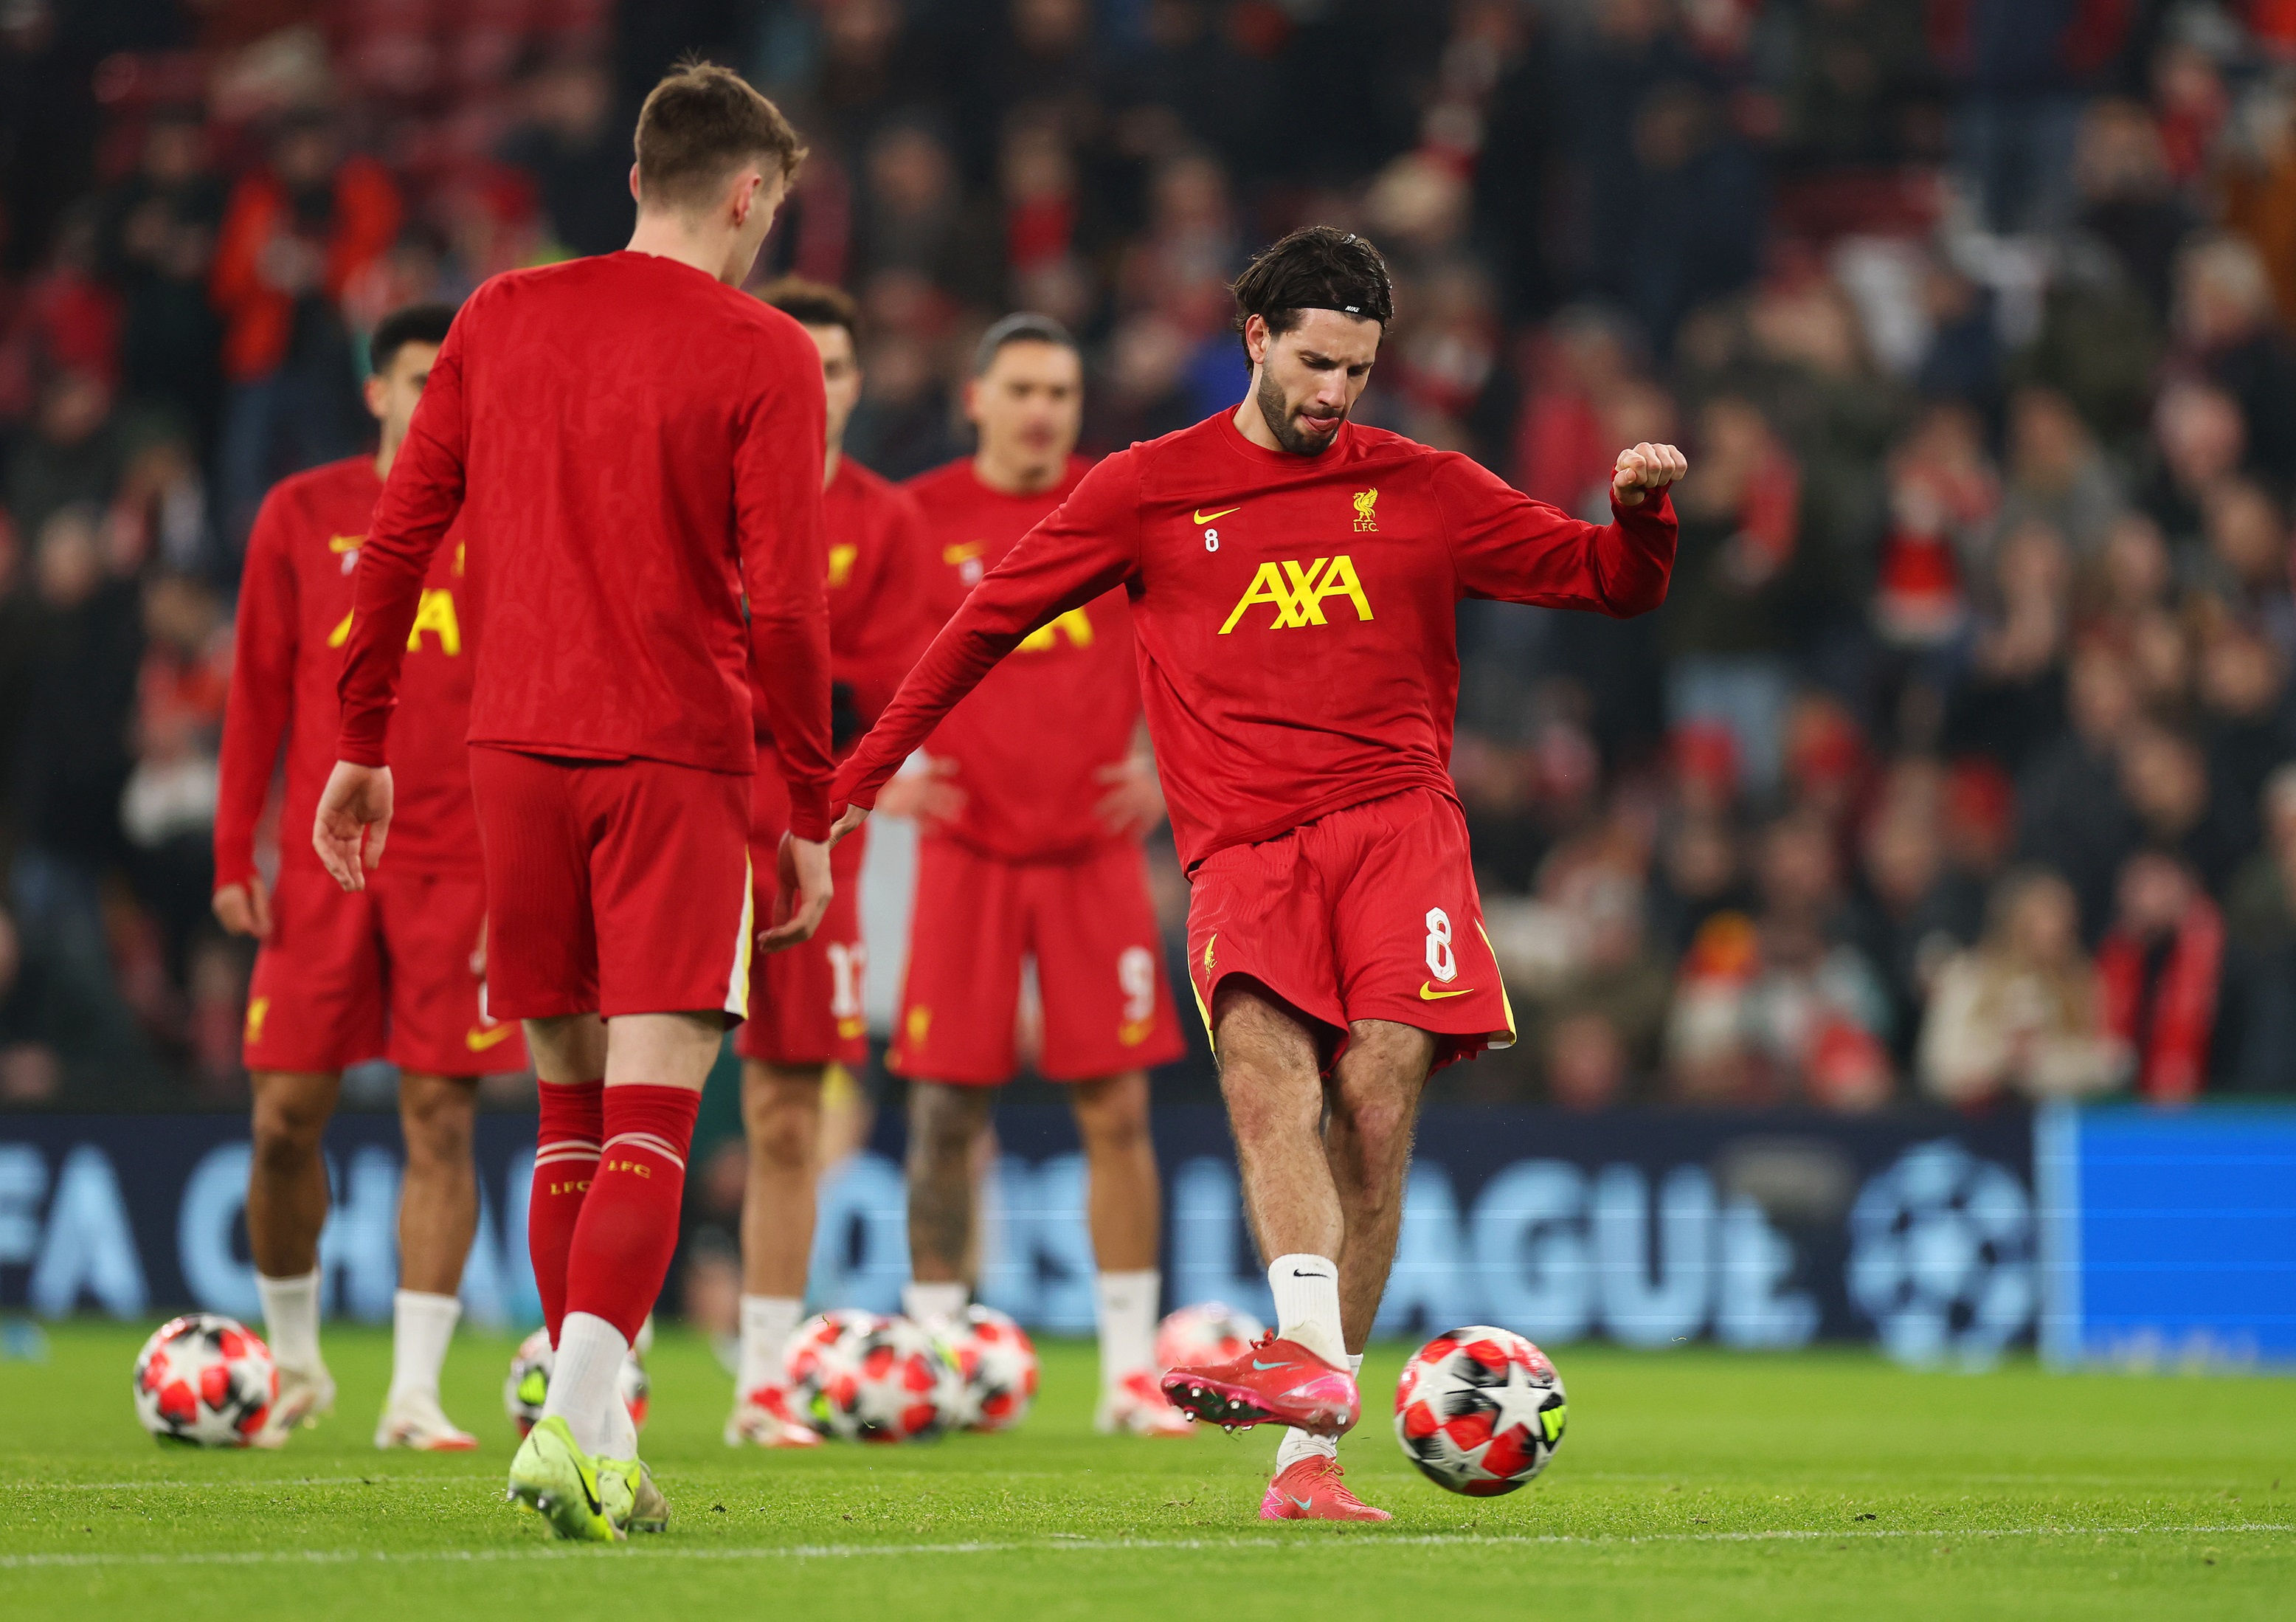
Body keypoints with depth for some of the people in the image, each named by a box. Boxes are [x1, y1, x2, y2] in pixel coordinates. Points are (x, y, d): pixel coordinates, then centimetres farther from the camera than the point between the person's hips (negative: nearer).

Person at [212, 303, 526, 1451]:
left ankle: (415, 1392, 0)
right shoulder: (302, 516, 7)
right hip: (324, 860, 1)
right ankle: (294, 1362, 21)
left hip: (461, 869, -1)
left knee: (441, 1120, -4)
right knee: (286, 1116, 0)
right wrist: (234, 856, 4)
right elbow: (257, 691, 9)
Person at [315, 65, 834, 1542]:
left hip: (516, 752, 4)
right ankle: (579, 1428, -22)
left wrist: (363, 744, 18)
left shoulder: (503, 318, 9)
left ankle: (596, 1440, 15)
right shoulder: (762, 357, -4)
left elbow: (397, 542, 10)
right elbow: (785, 610, -8)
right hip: (675, 759, -4)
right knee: (650, 1113, -6)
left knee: (570, 1112, 13)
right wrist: (814, 814, -1)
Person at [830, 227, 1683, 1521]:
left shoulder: (1423, 492, 14)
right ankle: (1312, 1360, -44)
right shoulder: (1153, 490, 11)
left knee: (1375, 1117, -12)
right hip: (1247, 853, -1)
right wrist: (864, 773, 13)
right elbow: (996, 616, 15)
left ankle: (1310, 1454, -7)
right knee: (1262, 1054, -28)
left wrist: (1645, 509, -5)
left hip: (1397, 824, 1)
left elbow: (1613, 584, 18)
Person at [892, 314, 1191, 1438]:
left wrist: (1164, 763, 2)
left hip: (1095, 848, 1)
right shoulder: (919, 518, -1)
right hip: (966, 850, -1)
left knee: (1116, 1108, -2)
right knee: (947, 1109, -2)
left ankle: (1131, 1371, 2)